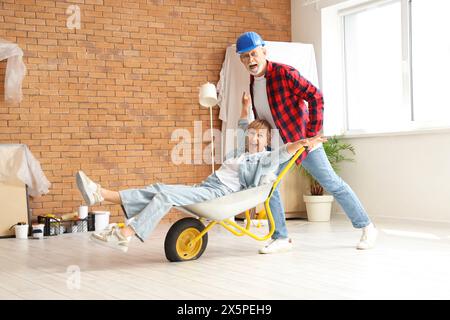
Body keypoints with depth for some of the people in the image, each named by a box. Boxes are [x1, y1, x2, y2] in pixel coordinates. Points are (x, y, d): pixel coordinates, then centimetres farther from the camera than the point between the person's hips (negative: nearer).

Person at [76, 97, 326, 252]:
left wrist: (304, 142, -23)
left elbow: (285, 152, -8)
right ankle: (102, 195, -20)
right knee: (157, 189, -10)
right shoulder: (241, 153, 29)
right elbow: (243, 128, 43)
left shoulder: (265, 158, 8)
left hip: (220, 193, -8)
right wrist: (246, 106, 44)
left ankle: (124, 236, -32)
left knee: (165, 195, -25)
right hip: (205, 187, 8)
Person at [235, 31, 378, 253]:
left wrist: (312, 134, -23)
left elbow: (315, 97, -23)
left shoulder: (284, 73, -20)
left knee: (332, 183, -1)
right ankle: (281, 238, 8)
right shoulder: (252, 81, 4)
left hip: (301, 139, -7)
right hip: (275, 144, 7)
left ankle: (367, 227, 13)